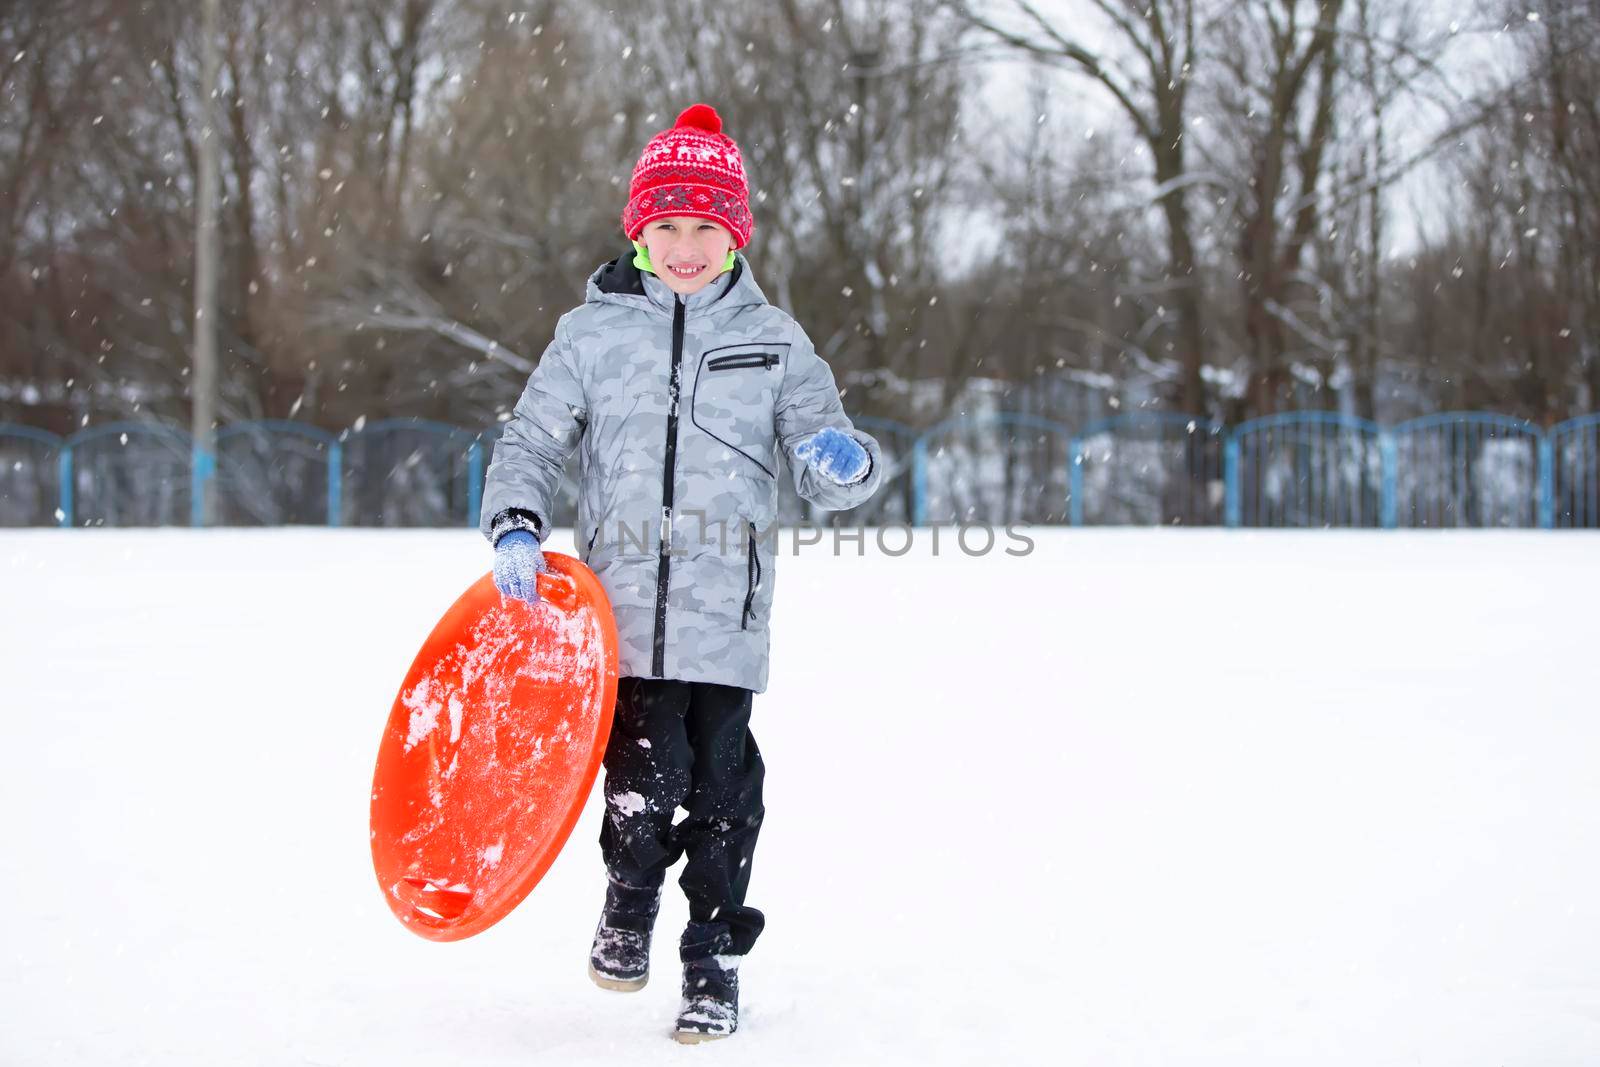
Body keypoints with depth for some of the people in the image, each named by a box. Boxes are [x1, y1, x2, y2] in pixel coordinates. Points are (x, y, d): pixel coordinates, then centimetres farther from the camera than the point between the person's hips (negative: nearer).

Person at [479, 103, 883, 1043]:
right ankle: (630, 896, 25)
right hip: (622, 609, 0)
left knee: (722, 788, 3)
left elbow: (824, 470, 8)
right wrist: (516, 524, -7)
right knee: (645, 776, -8)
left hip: (727, 614, 1)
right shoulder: (592, 332, 7)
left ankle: (714, 961, 21)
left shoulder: (775, 341, 8)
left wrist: (849, 462, -16)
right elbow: (533, 440, 11)